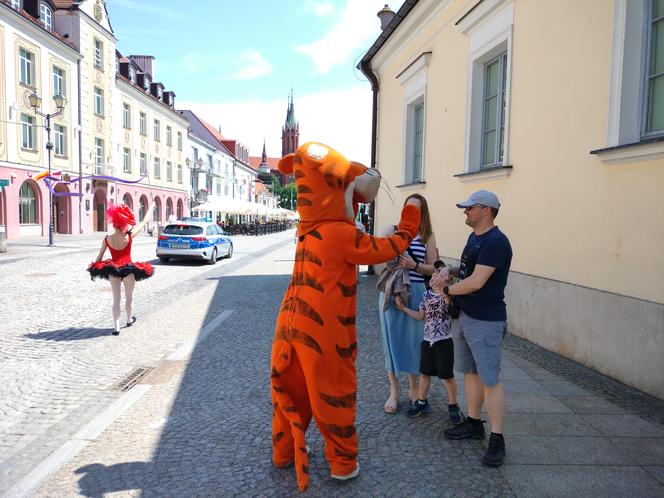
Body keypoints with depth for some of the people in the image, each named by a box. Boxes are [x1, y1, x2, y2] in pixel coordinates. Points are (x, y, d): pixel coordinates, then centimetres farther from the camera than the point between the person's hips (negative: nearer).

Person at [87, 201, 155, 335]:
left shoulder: (107, 239, -7)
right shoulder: (129, 236, -14)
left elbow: (99, 257, 2)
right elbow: (144, 222, -3)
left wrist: (93, 271, 14)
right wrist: (150, 207, 10)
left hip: (112, 269, 2)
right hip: (128, 269, -1)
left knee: (116, 299, 7)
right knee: (129, 297, 20)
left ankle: (116, 327, 2)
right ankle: (129, 319, 41)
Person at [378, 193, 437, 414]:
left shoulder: (428, 236, 3)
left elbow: (433, 268, 2)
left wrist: (414, 265, -15)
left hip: (416, 292, 0)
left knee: (414, 339, 9)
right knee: (392, 338, 6)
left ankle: (413, 387, 30)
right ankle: (394, 391, 21)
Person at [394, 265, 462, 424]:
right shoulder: (426, 295, 3)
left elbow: (452, 305, -32)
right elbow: (420, 316, 10)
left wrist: (442, 289, -41)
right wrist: (403, 307, 4)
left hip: (444, 341, -5)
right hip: (427, 341, 5)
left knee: (448, 376, 6)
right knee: (424, 373, 16)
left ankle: (453, 406, 22)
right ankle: (421, 402, 32)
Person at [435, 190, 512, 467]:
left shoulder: (496, 242, -19)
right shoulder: (474, 237, 11)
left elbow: (476, 282, -24)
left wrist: (448, 291, -8)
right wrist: (449, 271, 4)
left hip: (485, 322, -9)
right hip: (464, 316, 9)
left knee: (490, 380, -3)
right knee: (470, 373, 17)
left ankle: (497, 440, 7)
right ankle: (473, 424, 31)